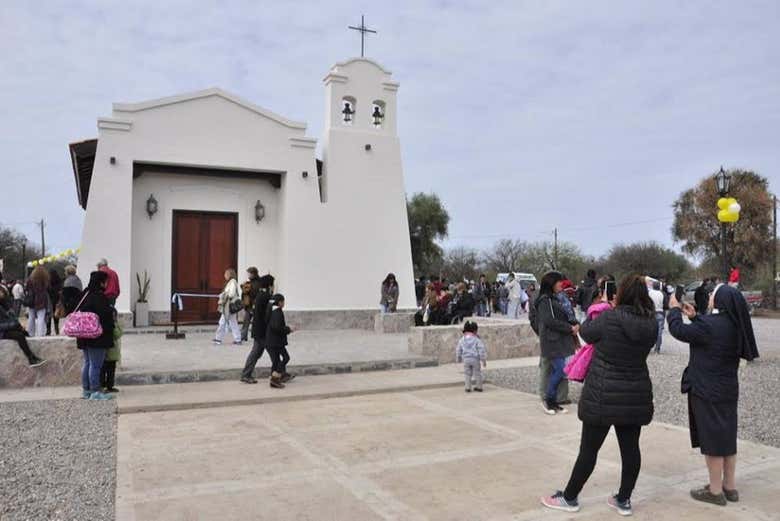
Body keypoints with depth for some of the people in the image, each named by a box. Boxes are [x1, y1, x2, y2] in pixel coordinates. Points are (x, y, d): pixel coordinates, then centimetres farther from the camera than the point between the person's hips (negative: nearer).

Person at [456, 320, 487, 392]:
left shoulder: (462, 340, 4)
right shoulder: (477, 339, -5)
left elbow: (458, 351, 9)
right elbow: (482, 350, -9)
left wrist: (458, 360, 23)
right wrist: (484, 360, -3)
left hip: (466, 360, 2)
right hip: (475, 359, -2)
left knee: (467, 374, 12)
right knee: (477, 373, 12)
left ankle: (468, 388, 9)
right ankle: (479, 387, 19)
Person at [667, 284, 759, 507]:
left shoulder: (710, 324, -24)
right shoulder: (735, 325, 2)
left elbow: (678, 330, -16)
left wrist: (674, 309, 0)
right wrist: (694, 316, 13)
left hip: (707, 391, -8)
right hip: (728, 389, 8)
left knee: (711, 438, 3)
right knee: (727, 437, 17)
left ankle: (716, 491, 14)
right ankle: (730, 486, 28)